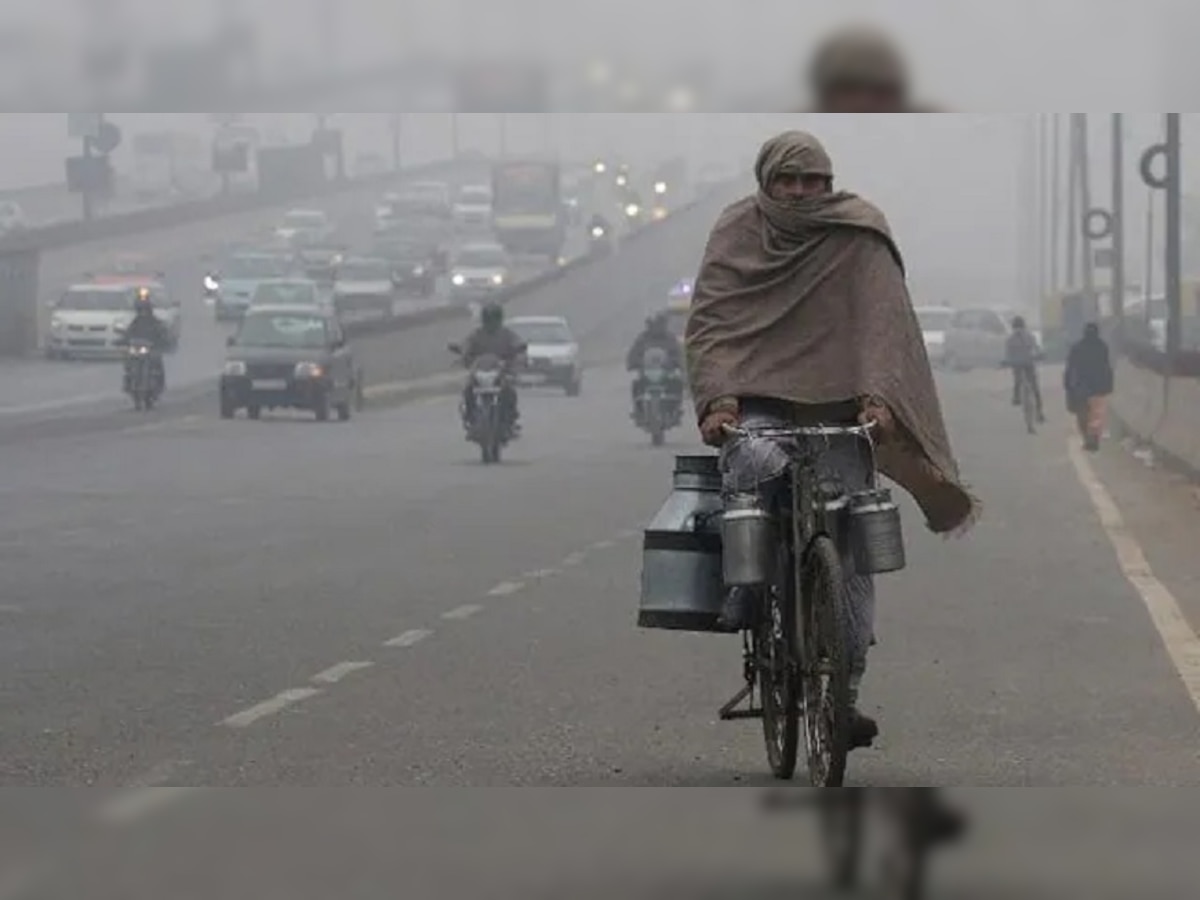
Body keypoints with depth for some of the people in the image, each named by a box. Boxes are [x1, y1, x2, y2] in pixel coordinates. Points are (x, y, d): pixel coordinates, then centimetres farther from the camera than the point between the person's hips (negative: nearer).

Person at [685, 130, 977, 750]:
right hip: (756, 401, 0)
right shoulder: (736, 234, 5)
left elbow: (881, 319, -6)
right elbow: (708, 323, -1)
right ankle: (743, 599, -11)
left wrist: (877, 396, -21)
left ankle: (844, 693, -1)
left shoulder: (859, 235, 1)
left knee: (849, 548, -8)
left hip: (838, 408, 0)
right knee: (758, 465, -35)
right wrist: (716, 397, -17)